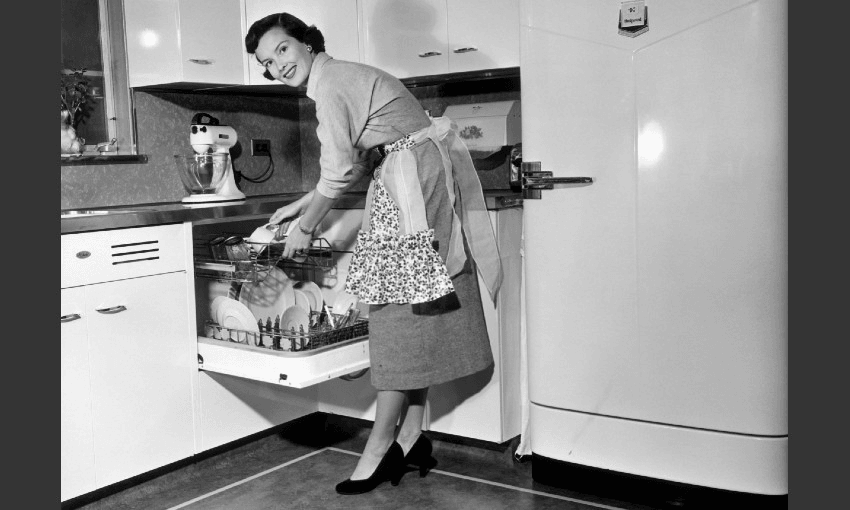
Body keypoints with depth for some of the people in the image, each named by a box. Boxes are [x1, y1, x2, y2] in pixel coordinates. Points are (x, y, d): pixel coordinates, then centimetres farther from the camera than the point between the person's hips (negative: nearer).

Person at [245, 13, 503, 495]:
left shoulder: (330, 83, -9)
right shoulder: (346, 77, 20)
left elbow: (339, 172, -14)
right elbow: (358, 163, 24)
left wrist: (305, 228, -2)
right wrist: (303, 204, 24)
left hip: (414, 183, -10)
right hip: (420, 179, 10)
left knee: (402, 314, -8)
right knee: (418, 316, 8)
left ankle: (381, 448, 0)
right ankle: (412, 436, 14)